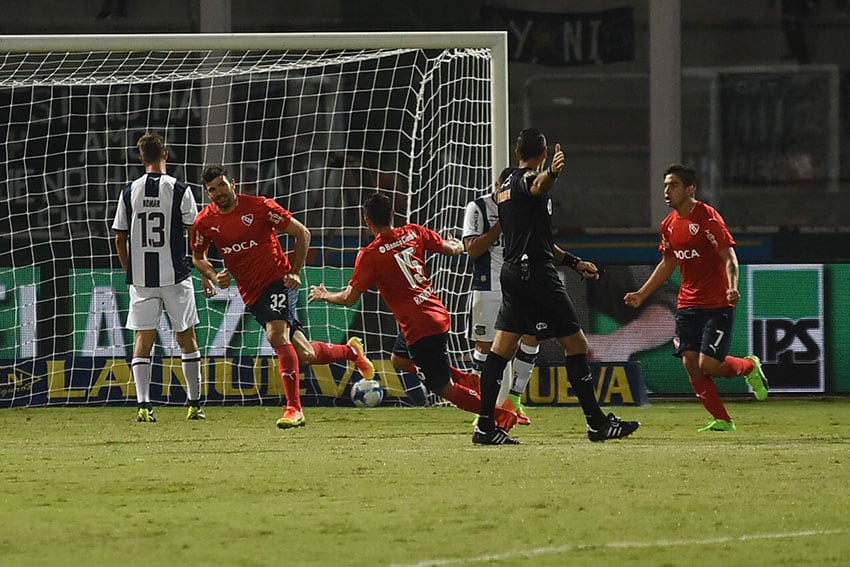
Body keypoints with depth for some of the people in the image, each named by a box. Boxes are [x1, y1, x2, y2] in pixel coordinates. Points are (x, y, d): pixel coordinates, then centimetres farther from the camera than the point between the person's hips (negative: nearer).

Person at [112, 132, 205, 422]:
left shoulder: (129, 192, 1)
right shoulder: (179, 190, -5)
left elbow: (119, 238, 5)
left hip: (141, 277, 2)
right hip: (175, 275, -2)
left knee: (143, 339, 4)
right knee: (187, 336, 10)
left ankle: (143, 404, -9)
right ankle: (194, 404, 12)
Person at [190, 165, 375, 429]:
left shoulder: (259, 207, -11)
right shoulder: (204, 222, -1)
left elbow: (302, 233, -3)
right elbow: (198, 257, 18)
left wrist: (295, 273, -9)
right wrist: (213, 276, -3)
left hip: (278, 280, -4)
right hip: (251, 293, 4)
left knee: (276, 336, -28)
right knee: (304, 355, 5)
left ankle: (294, 408, -23)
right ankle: (351, 351, 35)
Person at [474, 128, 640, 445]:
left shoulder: (506, 183, 21)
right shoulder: (526, 178, -7)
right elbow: (536, 186, -36)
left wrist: (573, 262, 31)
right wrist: (552, 173, -59)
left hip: (513, 272, 9)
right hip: (536, 273, -9)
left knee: (501, 350, 3)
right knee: (576, 344, -1)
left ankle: (485, 426, -3)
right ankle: (597, 423, 1)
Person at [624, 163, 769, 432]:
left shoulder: (707, 218, -13)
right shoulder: (669, 224, 10)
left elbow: (729, 258, -17)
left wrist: (732, 288, -35)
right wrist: (641, 294, 22)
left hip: (717, 306, -7)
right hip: (688, 305, 7)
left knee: (707, 365, -14)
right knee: (690, 364, -4)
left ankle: (749, 366, 17)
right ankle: (722, 420, 7)